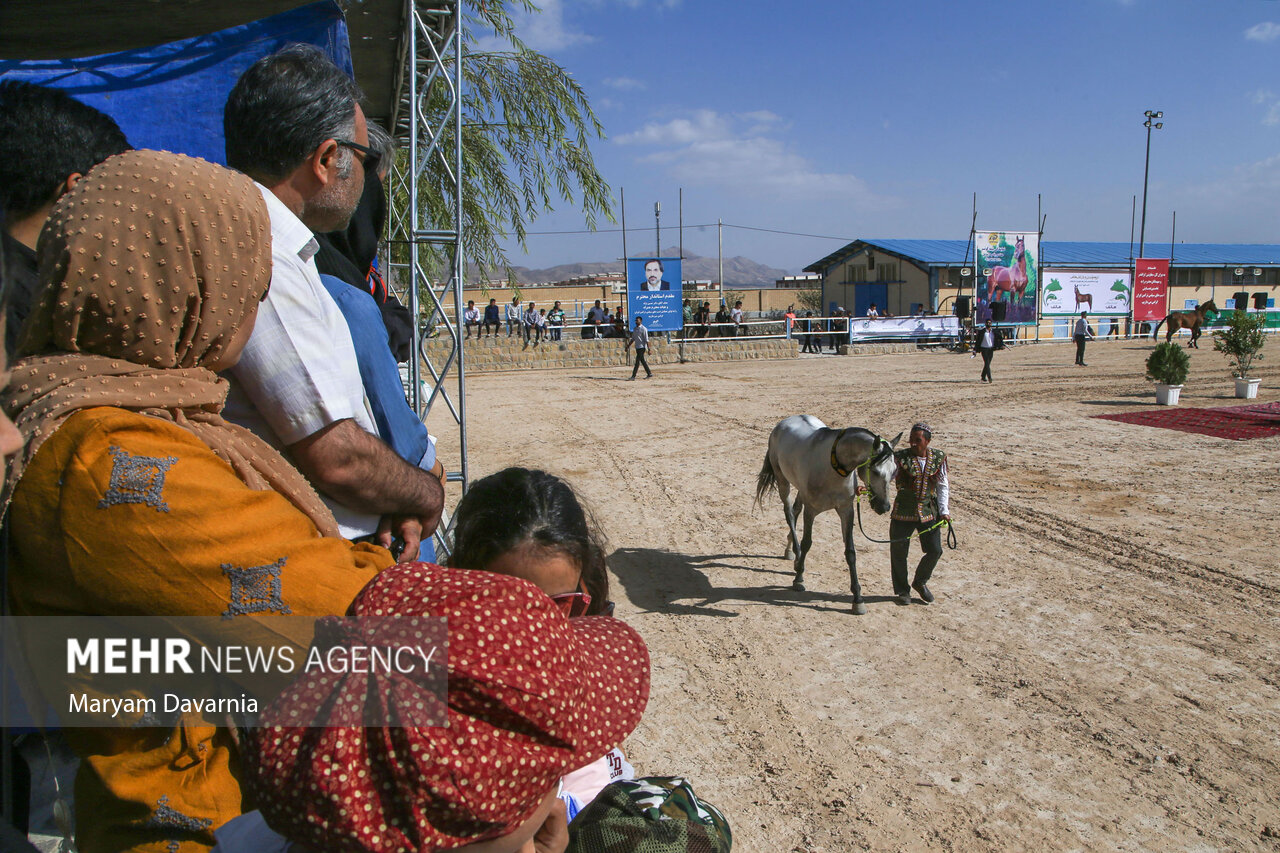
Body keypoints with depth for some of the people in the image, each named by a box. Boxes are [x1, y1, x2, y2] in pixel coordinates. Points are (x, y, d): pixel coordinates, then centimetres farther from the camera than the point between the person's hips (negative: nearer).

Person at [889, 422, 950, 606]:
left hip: (929, 513, 3)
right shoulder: (901, 458, -9)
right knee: (899, 552, 3)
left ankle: (920, 582, 32)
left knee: (934, 551, 4)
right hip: (903, 513, -2)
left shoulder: (938, 459, 1)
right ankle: (902, 590, 24)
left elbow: (943, 487, 7)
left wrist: (944, 510, -1)